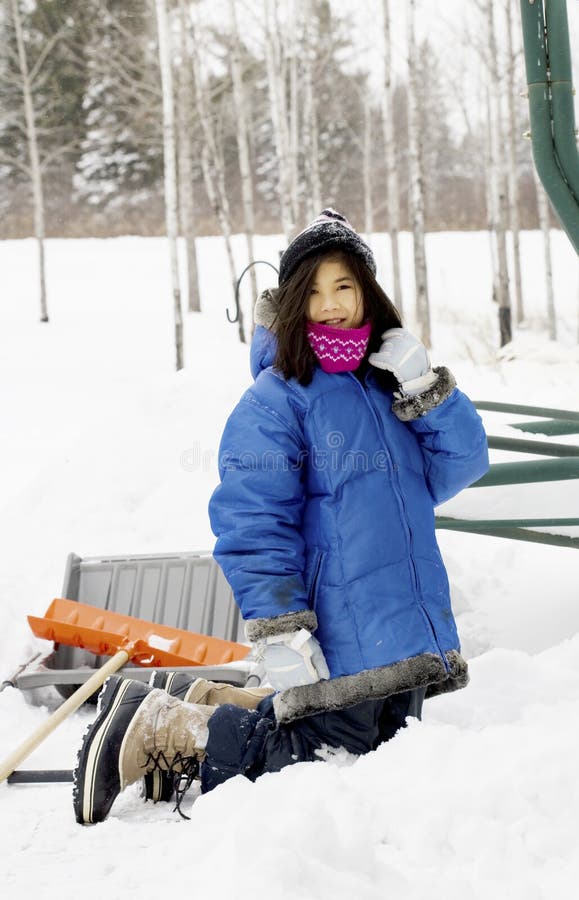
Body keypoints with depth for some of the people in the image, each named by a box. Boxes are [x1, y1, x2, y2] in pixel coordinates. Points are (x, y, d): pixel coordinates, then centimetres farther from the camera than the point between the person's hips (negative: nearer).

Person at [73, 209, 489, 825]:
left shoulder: (389, 384, 12)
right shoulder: (277, 399, -12)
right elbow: (252, 524, -17)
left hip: (406, 632, 8)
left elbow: (459, 466, 9)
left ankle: (219, 704, 31)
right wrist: (283, 638, -24)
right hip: (336, 645, -8)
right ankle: (164, 729, 9)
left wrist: (429, 390, -7)